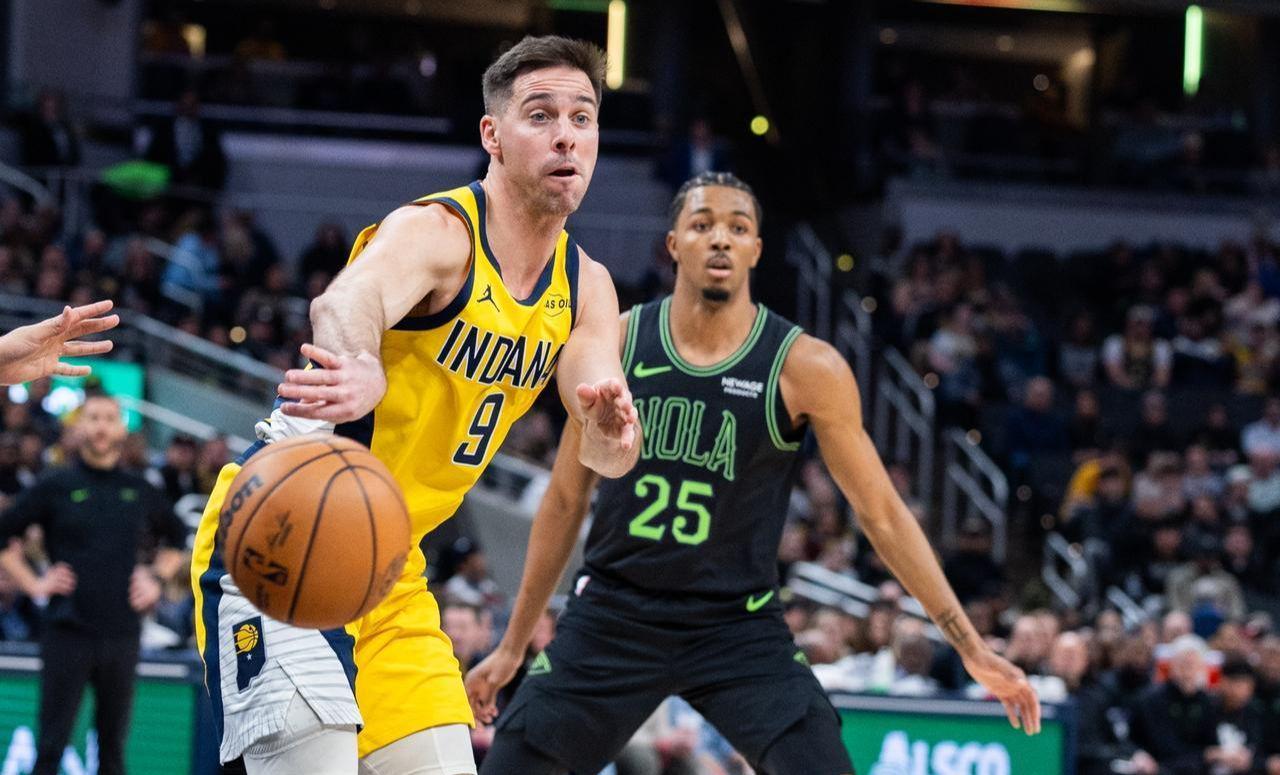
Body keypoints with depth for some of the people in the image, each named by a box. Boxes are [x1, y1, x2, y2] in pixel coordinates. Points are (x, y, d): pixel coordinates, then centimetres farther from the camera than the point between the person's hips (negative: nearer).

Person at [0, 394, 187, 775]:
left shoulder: (140, 491, 11)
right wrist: (32, 584, -2)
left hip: (121, 633, 3)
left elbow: (177, 538, 26)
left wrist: (158, 578, 12)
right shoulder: (55, 486, 2)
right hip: (67, 633, -3)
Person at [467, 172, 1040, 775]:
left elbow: (882, 514, -1)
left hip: (738, 628, -2)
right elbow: (566, 500, 8)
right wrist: (514, 645, 11)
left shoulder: (805, 369, -8)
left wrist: (971, 647, -4)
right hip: (611, 616, 2)